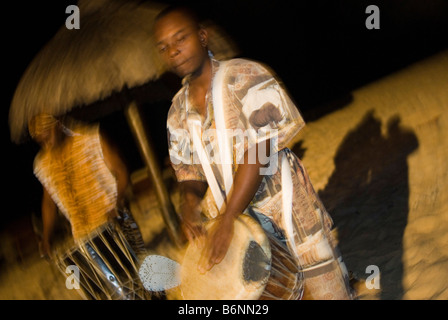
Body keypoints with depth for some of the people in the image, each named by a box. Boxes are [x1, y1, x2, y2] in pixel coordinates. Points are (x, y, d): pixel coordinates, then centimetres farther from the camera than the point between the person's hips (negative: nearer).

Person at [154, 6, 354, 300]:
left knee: (326, 287, 1)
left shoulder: (245, 77, -14)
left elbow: (259, 151, -22)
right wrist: (190, 202, -14)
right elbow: (188, 166, 10)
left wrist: (226, 221, -25)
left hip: (287, 207, -5)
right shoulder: (177, 112, 4)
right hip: (235, 217, 5)